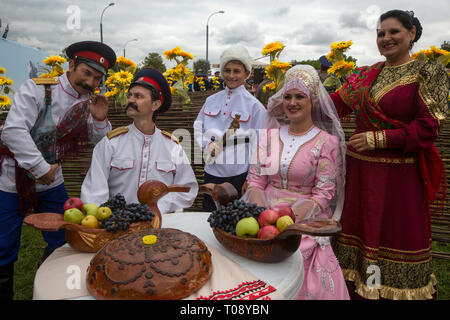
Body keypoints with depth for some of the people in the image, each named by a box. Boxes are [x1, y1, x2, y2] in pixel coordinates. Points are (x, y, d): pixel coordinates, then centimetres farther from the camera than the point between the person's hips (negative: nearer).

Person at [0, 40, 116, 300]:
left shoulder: (88, 104, 1)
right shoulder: (37, 89, -14)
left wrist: (100, 120, -15)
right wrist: (39, 167, -21)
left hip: (51, 183, 5)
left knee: (62, 244, 13)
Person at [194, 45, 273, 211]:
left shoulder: (254, 105, -3)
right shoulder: (211, 100, 10)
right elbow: (198, 127, 14)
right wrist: (208, 145, -7)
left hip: (239, 174, -4)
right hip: (212, 172, 4)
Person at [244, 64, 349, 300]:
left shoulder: (327, 142, -1)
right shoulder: (270, 137, 11)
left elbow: (323, 194, -5)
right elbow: (255, 182, 7)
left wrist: (292, 218, -20)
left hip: (305, 220, -3)